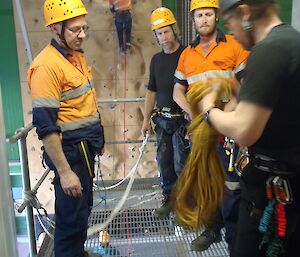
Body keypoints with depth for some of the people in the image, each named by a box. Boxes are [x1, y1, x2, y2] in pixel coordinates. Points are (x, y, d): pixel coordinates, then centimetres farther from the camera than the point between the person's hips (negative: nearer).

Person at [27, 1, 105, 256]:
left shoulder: (77, 55, 7)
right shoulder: (46, 65, -21)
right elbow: (45, 125, -23)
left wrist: (97, 139, 21)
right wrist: (64, 172, -22)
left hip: (86, 146, 9)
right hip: (69, 150, -9)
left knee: (83, 206, 24)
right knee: (72, 216, 5)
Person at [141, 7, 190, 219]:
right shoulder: (156, 60, 12)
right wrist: (146, 119, 14)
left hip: (183, 120, -6)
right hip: (162, 120, 6)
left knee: (181, 165, -2)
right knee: (164, 162, 12)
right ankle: (169, 200, 28)